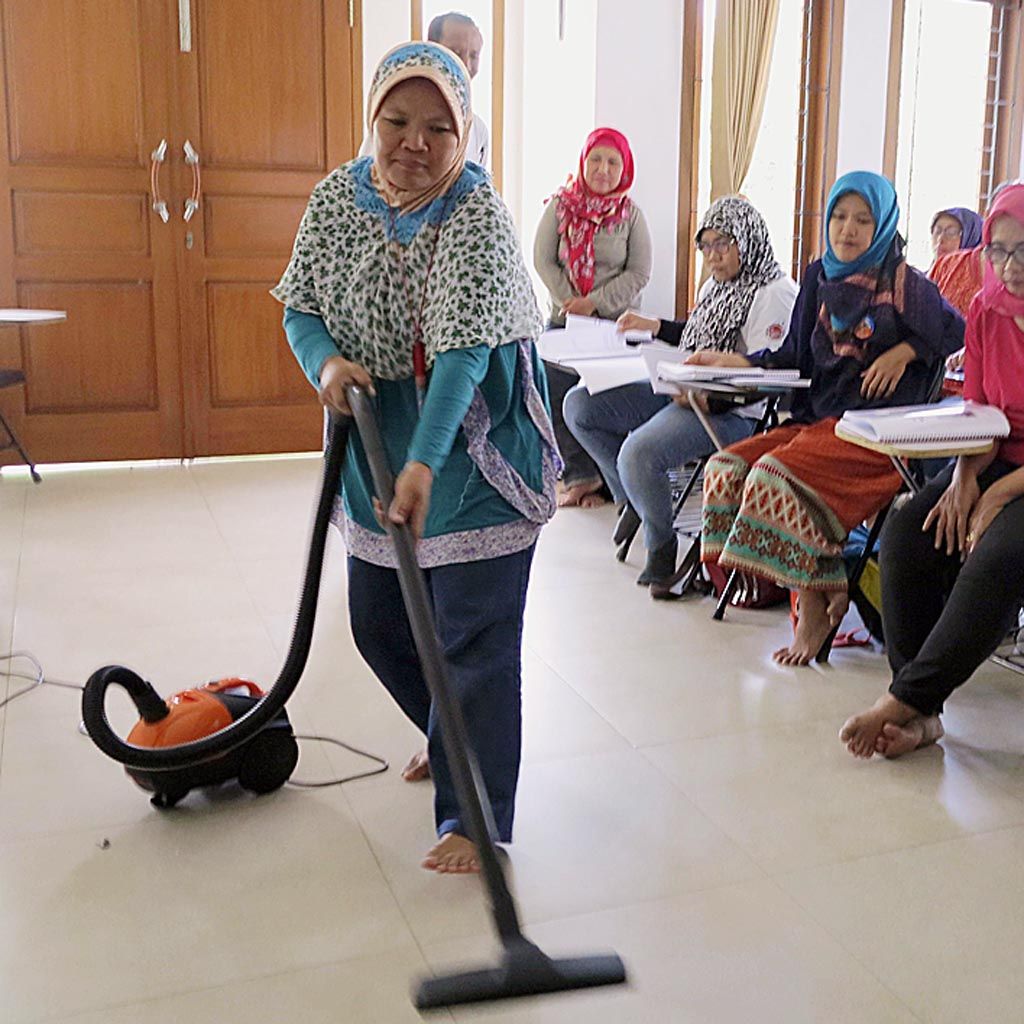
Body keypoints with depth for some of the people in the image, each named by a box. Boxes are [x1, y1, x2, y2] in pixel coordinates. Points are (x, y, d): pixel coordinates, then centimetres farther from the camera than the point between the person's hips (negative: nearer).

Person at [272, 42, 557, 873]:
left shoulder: (478, 214, -20)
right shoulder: (338, 197, -2)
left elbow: (464, 350, -30)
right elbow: (302, 308, 4)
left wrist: (426, 463, -41)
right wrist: (326, 362, -19)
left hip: (470, 448, -6)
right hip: (378, 443, 7)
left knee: (474, 633, -4)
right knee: (378, 622, 17)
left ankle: (478, 817, 6)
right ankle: (453, 741, 42)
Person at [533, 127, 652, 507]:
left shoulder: (630, 214, 0)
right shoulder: (560, 206, 2)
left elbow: (639, 273, -3)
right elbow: (543, 259, -1)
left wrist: (595, 303, -13)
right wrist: (569, 301, -12)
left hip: (615, 323, -1)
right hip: (563, 321, 1)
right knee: (559, 402, -4)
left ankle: (585, 476, 9)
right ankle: (581, 476, 7)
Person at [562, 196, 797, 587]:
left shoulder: (775, 292, -11)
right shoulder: (715, 286, 19)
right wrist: (654, 326, 24)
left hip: (732, 410, -10)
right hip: (681, 391, 10)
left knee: (639, 451, -33)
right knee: (579, 405, 1)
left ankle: (661, 547, -7)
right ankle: (632, 495, 12)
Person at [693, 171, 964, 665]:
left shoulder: (903, 283, -4)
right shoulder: (820, 277, 13)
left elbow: (956, 331, 6)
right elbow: (794, 356, 16)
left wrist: (903, 352, -8)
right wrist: (737, 361, 4)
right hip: (817, 417, 7)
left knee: (776, 475, -29)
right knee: (727, 467, -12)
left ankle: (816, 607, -13)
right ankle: (824, 591, -8)